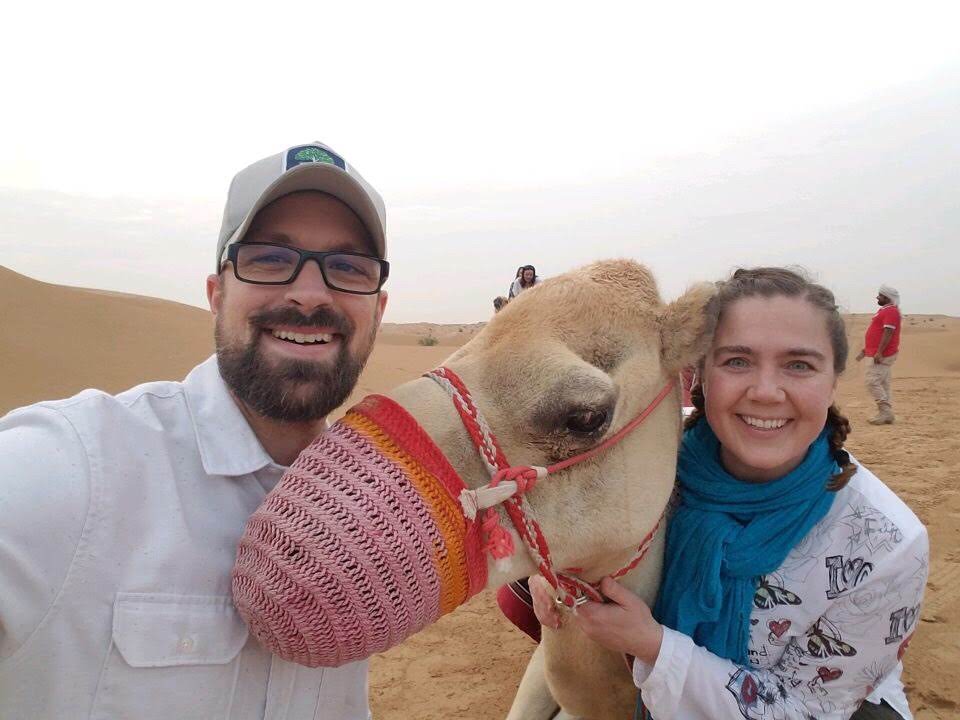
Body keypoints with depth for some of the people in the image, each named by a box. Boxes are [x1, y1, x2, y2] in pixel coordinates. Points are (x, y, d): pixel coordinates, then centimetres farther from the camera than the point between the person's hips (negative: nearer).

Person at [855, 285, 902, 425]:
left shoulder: (890, 311, -12)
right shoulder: (884, 311, 20)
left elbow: (888, 333, -21)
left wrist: (879, 352, -27)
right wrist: (865, 350, 24)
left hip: (883, 355, -10)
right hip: (882, 355, 10)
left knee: (873, 382, -13)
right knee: (883, 384, 10)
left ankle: (886, 412, -11)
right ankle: (887, 415, 12)